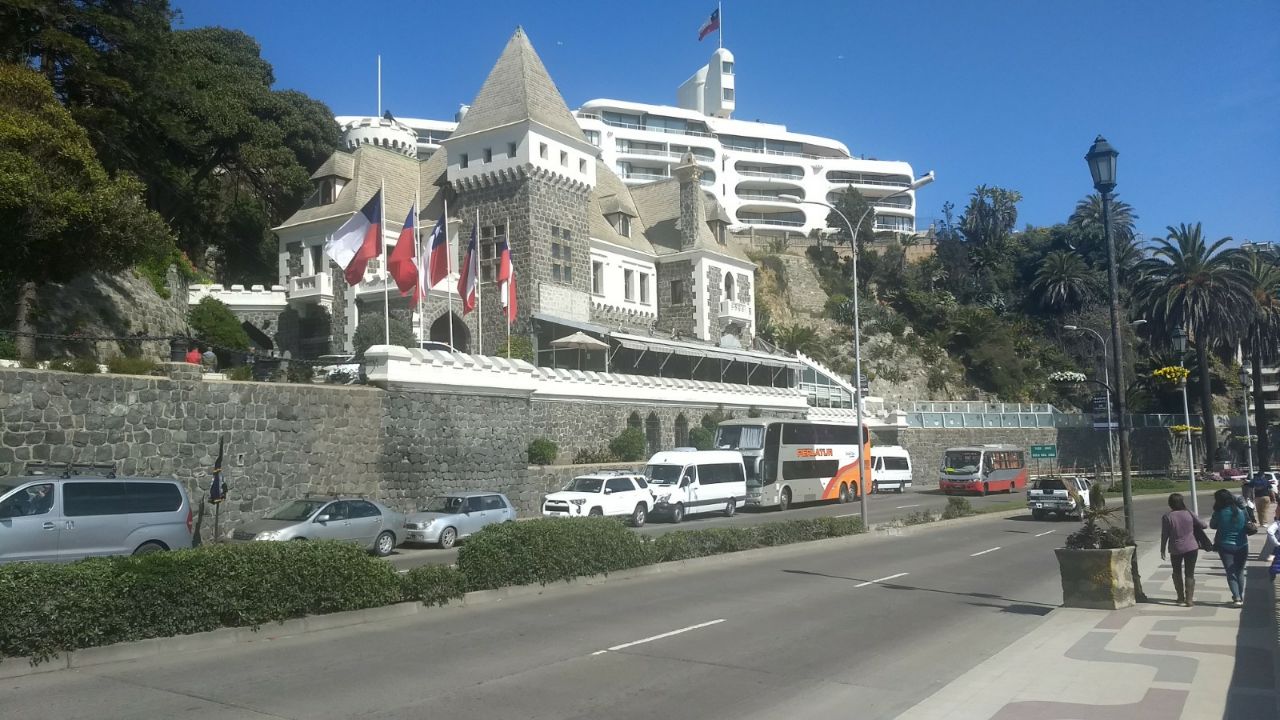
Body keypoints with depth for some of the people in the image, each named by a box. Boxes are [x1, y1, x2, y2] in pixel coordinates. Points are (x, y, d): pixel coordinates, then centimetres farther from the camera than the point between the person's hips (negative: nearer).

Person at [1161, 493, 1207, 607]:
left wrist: (1162, 550, 2)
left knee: (1177, 573, 18)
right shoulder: (1189, 514, -7)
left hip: (1175, 549, 0)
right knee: (1189, 573, 7)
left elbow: (1164, 535, -7)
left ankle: (1181, 597, 20)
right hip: (1191, 548, 0)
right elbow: (1202, 525, 0)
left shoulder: (1167, 517, -11)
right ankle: (1189, 599, 2)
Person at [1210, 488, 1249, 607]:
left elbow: (1212, 525, 1)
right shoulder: (1242, 511, -7)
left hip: (1225, 547, -3)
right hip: (1242, 546, 3)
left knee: (1231, 573, 3)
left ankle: (1237, 598, -8)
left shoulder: (1219, 513, -14)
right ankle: (1241, 596, 26)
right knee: (1240, 572, 18)